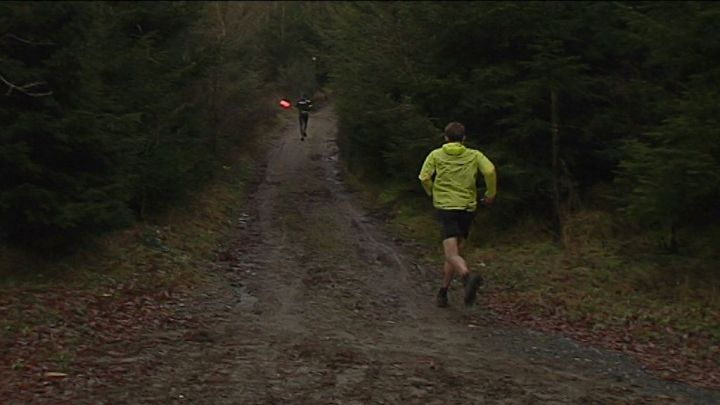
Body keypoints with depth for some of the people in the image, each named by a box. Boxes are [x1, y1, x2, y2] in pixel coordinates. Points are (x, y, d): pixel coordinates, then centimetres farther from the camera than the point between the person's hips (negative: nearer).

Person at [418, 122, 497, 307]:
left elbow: (424, 177, -1)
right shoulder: (474, 155, 8)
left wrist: (432, 193, 18)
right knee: (454, 251, 16)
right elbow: (490, 171, -8)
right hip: (468, 208, 3)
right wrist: (491, 194, 5)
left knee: (452, 255, -11)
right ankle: (443, 293, 21)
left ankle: (468, 277, -41)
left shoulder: (436, 155, 7)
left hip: (446, 207, -3)